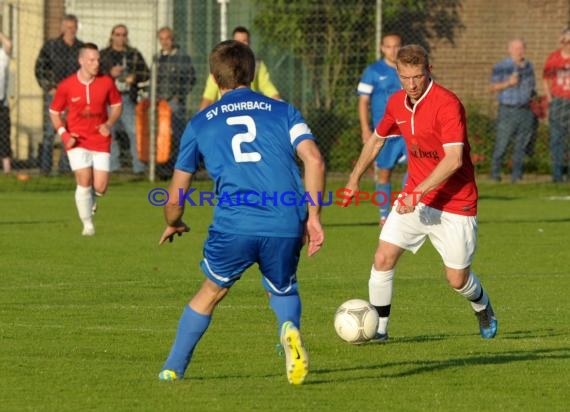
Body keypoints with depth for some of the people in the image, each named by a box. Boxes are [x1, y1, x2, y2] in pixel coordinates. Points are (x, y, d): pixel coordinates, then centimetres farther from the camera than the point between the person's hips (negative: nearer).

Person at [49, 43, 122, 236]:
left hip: (100, 141, 2)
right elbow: (54, 112, 5)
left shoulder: (106, 82, -2)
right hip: (77, 141, -2)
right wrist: (63, 133, -10)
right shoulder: (66, 86, -6)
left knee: (100, 188, -4)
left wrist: (109, 124, -6)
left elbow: (116, 105, 12)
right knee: (84, 182, -13)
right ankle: (87, 225, 4)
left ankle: (90, 197, 34)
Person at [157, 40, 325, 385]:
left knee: (213, 290, 25)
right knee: (284, 291, 25)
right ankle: (290, 328, -8)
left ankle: (173, 369, 27)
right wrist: (313, 216, 6)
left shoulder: (200, 123, 18)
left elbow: (175, 199, 21)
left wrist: (173, 224, 42)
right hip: (287, 226, 0)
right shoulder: (282, 111, 17)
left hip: (233, 227, 0)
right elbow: (314, 159, 0)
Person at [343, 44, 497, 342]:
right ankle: (377, 328, 4)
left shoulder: (447, 104, -21)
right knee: (383, 258, -9)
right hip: (414, 197, 5)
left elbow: (454, 159, -29)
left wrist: (419, 192, -34)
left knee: (457, 279, 3)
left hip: (455, 203, -5)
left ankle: (483, 308, 37)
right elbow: (377, 139, 22)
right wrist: (355, 178, 22)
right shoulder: (397, 103, 2)